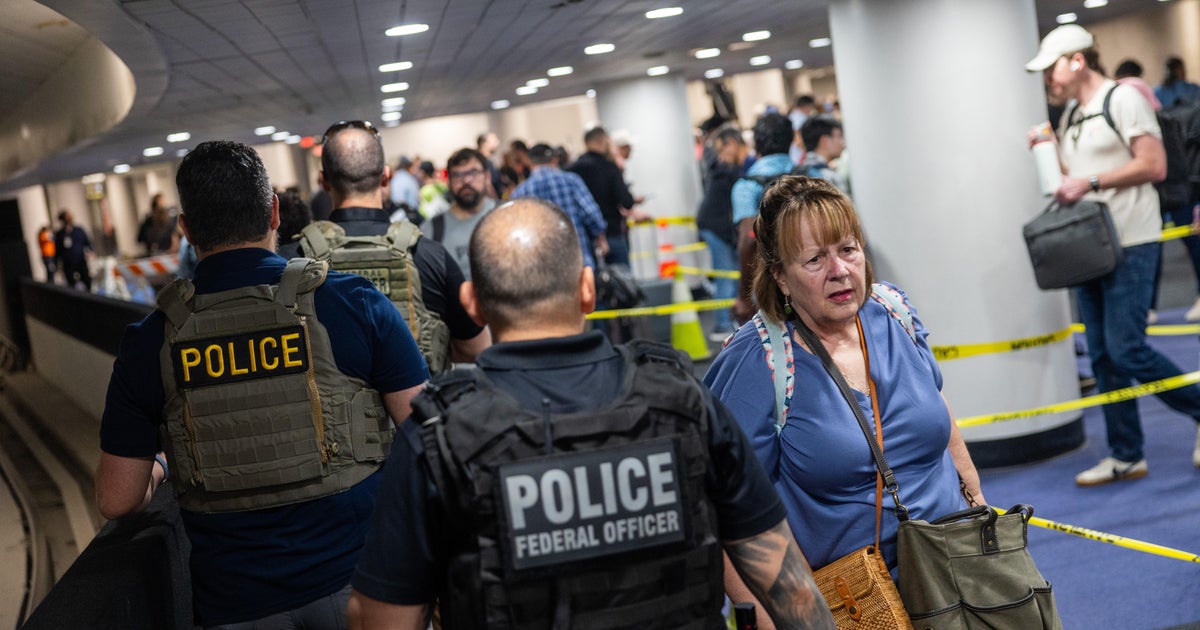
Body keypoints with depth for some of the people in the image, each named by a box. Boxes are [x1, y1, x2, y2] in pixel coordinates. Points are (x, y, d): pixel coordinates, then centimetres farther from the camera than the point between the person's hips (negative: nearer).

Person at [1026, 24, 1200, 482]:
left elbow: (1154, 166, -14)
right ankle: (1126, 457, 15)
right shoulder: (1070, 116, 17)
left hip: (1130, 244, -8)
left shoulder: (1123, 98, -7)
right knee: (1103, 357, 7)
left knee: (1127, 350, -13)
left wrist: (1091, 181, -17)